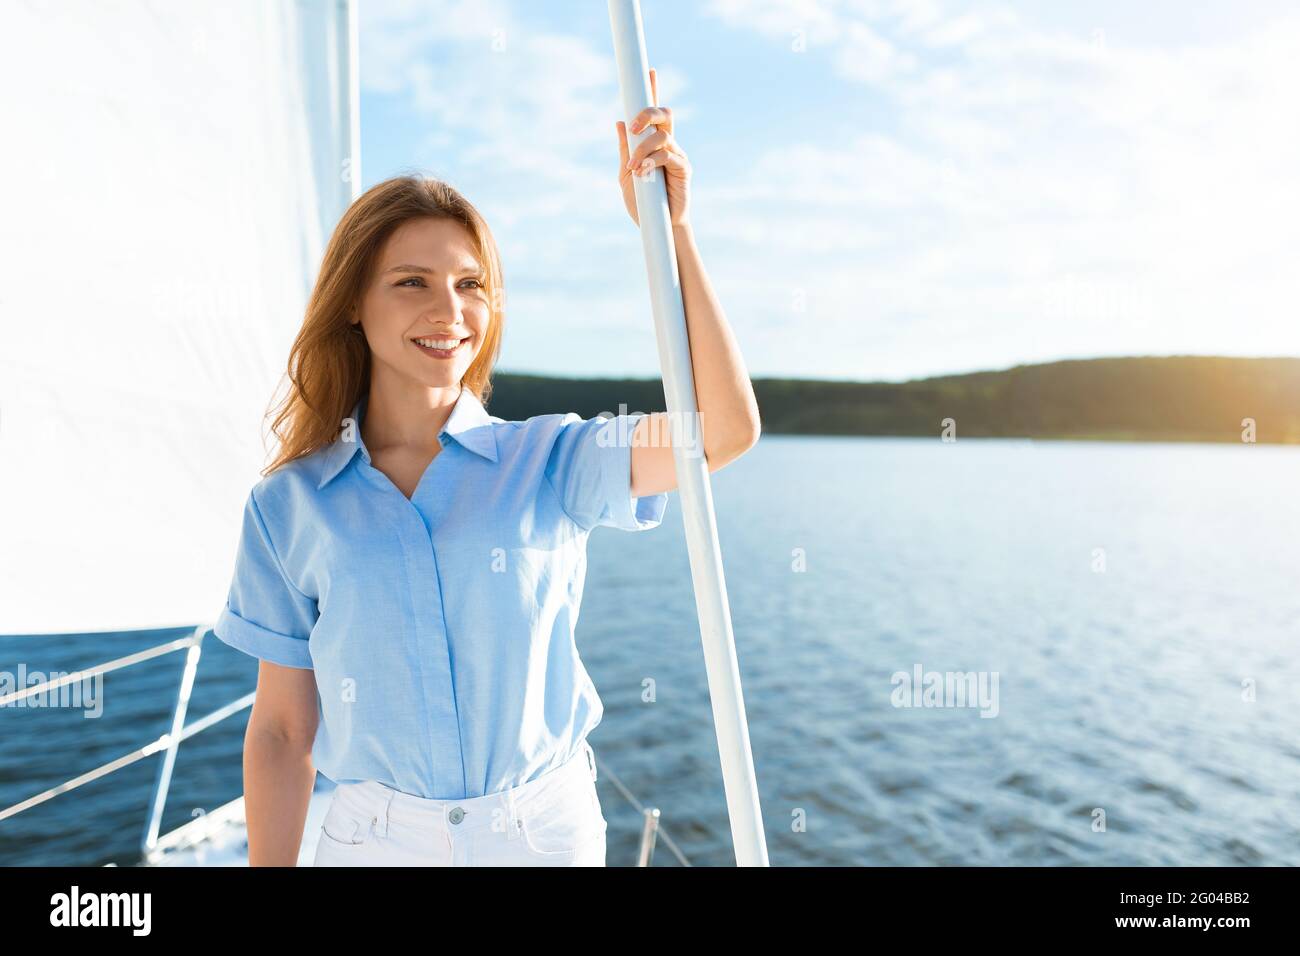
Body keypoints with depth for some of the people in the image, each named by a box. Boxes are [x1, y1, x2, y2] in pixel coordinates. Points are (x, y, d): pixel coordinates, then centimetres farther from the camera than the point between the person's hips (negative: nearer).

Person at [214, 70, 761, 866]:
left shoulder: (551, 461, -8)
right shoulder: (289, 508, -6)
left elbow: (727, 430, -23)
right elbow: (282, 729, -1)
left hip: (550, 828, 0)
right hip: (377, 837, 0)